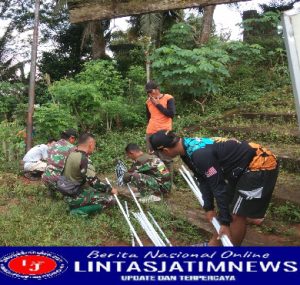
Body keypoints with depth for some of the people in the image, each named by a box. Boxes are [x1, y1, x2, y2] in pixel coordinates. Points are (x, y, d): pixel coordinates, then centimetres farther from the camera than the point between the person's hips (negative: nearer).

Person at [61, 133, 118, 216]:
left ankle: (76, 205, 11)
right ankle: (78, 210, -9)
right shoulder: (84, 159, -24)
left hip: (69, 193, 9)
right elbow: (94, 182, -24)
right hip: (75, 196, -9)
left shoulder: (72, 154, 3)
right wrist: (110, 189, -9)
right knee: (110, 199, -11)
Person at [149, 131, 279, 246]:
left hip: (261, 165, -9)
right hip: (243, 167, 9)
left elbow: (219, 187, -25)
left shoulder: (200, 154, -30)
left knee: (237, 215, -2)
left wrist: (225, 222, -16)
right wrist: (209, 208, 10)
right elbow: (203, 180, 8)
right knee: (228, 206, 17)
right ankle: (214, 243, 32)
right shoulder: (189, 148, -1)